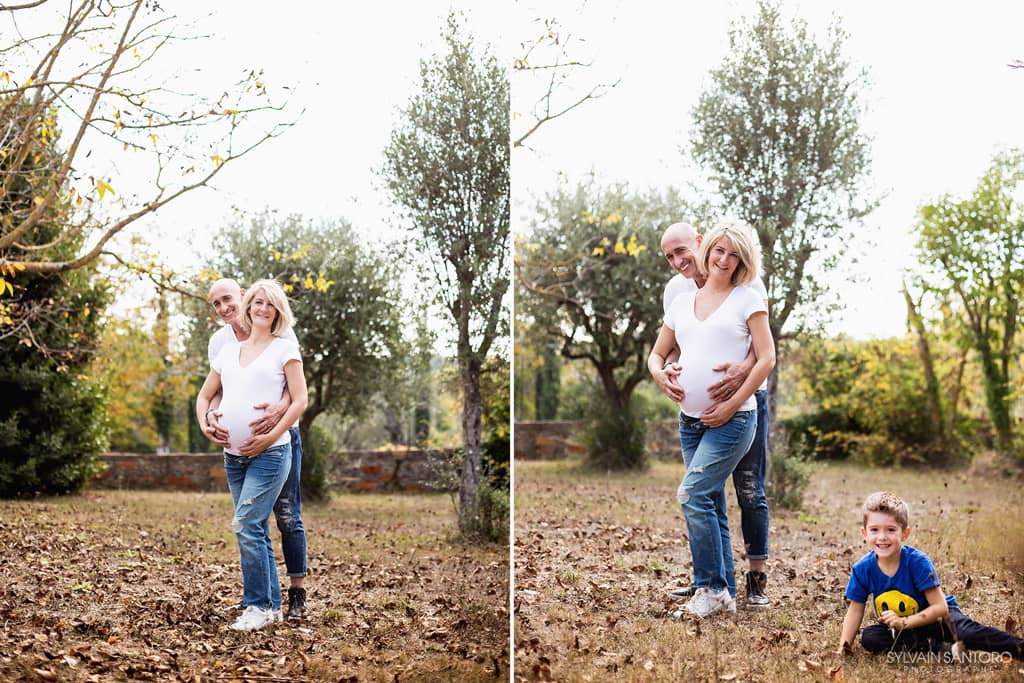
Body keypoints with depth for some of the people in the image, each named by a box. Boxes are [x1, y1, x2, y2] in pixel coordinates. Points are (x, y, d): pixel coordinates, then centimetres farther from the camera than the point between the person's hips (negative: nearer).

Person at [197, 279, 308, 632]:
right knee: (255, 530, 9)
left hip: (269, 453, -6)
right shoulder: (228, 351, 15)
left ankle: (258, 605, -4)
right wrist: (205, 424, 0)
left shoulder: (284, 348, 0)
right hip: (233, 455, 6)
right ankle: (272, 605, 18)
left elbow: (300, 400, -7)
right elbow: (205, 395, 20)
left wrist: (270, 437, -15)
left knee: (247, 526, -14)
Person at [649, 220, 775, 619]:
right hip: (690, 419, 6)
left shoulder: (748, 299, -1)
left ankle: (711, 588, -4)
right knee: (711, 506, 9)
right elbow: (658, 353, 20)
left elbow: (766, 358, -7)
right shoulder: (682, 302, 14)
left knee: (693, 494, -16)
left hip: (732, 419, -6)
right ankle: (725, 595, 16)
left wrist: (732, 405, -13)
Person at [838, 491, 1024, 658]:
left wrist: (904, 622, -34)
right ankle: (943, 649, -25)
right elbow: (855, 611, -4)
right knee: (869, 638, -25)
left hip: (935, 618, -4)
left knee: (967, 631, -34)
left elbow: (940, 607, -23)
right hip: (899, 628, 4)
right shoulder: (862, 569, -14)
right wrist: (844, 647, -14)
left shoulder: (918, 561, -23)